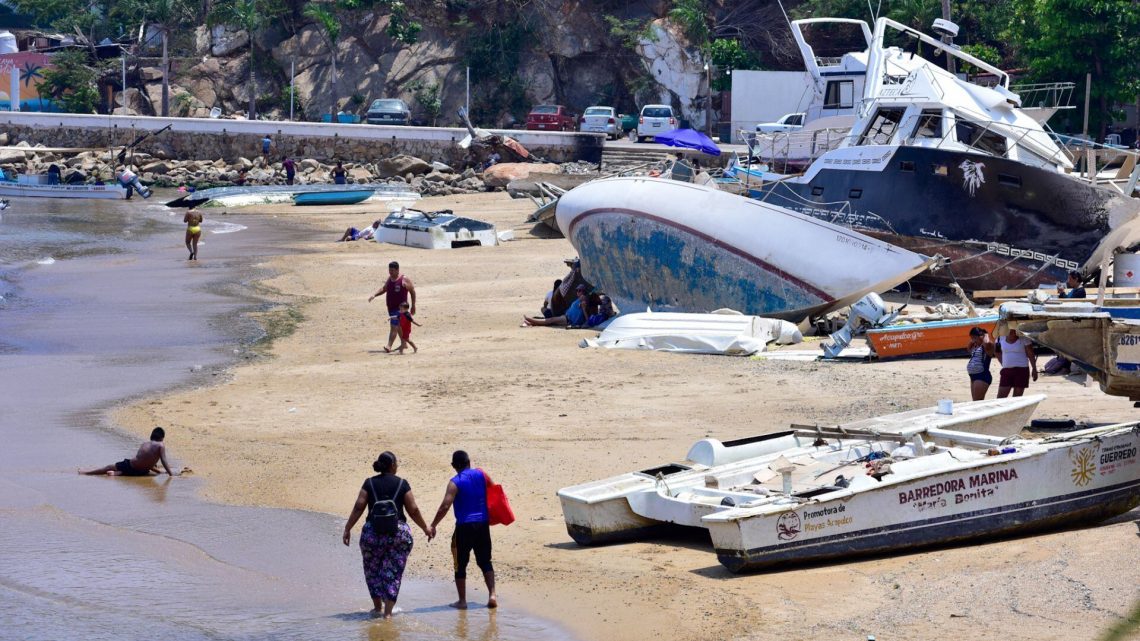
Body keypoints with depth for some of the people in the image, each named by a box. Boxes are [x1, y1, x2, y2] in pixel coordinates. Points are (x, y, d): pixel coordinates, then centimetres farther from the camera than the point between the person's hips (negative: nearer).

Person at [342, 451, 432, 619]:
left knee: (373, 571, 18)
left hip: (372, 533, 1)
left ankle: (378, 607, 27)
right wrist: (425, 528, 14)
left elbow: (358, 507, -2)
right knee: (393, 573, 6)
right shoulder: (402, 484, 1)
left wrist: (347, 529, 4)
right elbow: (413, 510, 1)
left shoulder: (369, 483, 3)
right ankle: (388, 612, 0)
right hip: (399, 533, -1)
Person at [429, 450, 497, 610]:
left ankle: (462, 601, 9)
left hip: (464, 526, -4)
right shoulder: (481, 475, 4)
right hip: (483, 524, 4)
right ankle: (492, 594, 1)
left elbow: (445, 506, -16)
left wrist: (432, 525, -10)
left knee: (461, 565, 7)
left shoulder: (455, 482, -9)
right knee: (485, 562, 13)